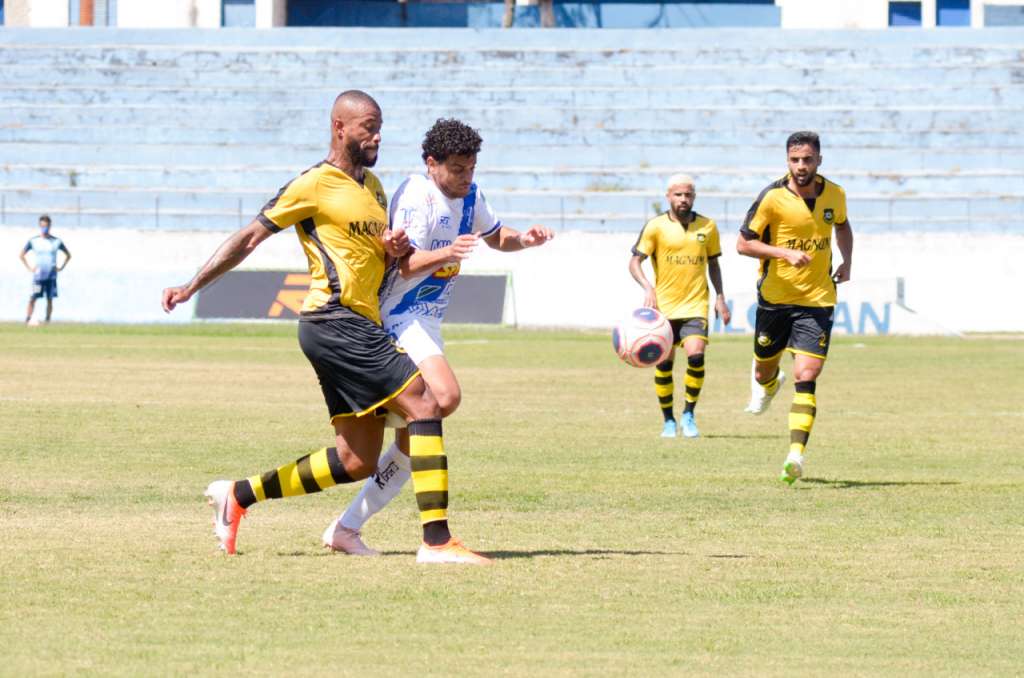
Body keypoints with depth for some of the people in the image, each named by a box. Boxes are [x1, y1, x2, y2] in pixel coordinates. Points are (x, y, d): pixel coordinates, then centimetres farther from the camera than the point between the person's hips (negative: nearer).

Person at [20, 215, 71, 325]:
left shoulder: (56, 241, 5)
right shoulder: (33, 241, 2)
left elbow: (68, 255, 16)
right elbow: (22, 255, 11)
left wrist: (61, 267, 5)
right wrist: (29, 268, 1)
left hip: (51, 276, 1)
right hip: (38, 275, -1)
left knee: (50, 299, 0)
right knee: (32, 299, -9)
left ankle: (47, 321, 6)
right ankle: (27, 320, -6)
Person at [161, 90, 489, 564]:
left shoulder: (372, 186, 21)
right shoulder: (314, 185, -5)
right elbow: (250, 238, -1)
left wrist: (395, 249, 7)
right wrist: (191, 288, -3)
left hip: (361, 326, 10)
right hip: (335, 320, -9)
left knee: (356, 461, 6)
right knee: (424, 404, -18)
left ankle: (237, 495, 18)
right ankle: (436, 541, -22)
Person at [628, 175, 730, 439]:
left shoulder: (708, 226, 6)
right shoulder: (656, 226, -2)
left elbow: (713, 263, 19)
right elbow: (635, 262, -7)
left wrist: (720, 297, 12)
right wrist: (647, 287, -23)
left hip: (696, 305, 0)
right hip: (663, 307, 0)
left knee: (696, 355, -18)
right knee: (664, 364, 1)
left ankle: (689, 414, -1)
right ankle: (668, 420, 18)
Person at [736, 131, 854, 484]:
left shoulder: (834, 195, 0)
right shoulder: (773, 197, -12)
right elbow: (743, 243, -9)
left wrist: (847, 261, 5)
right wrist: (785, 253, -23)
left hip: (817, 300, 1)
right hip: (774, 297, 0)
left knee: (806, 376, -13)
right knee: (765, 368, 16)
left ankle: (796, 455, -18)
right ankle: (765, 385, 56)